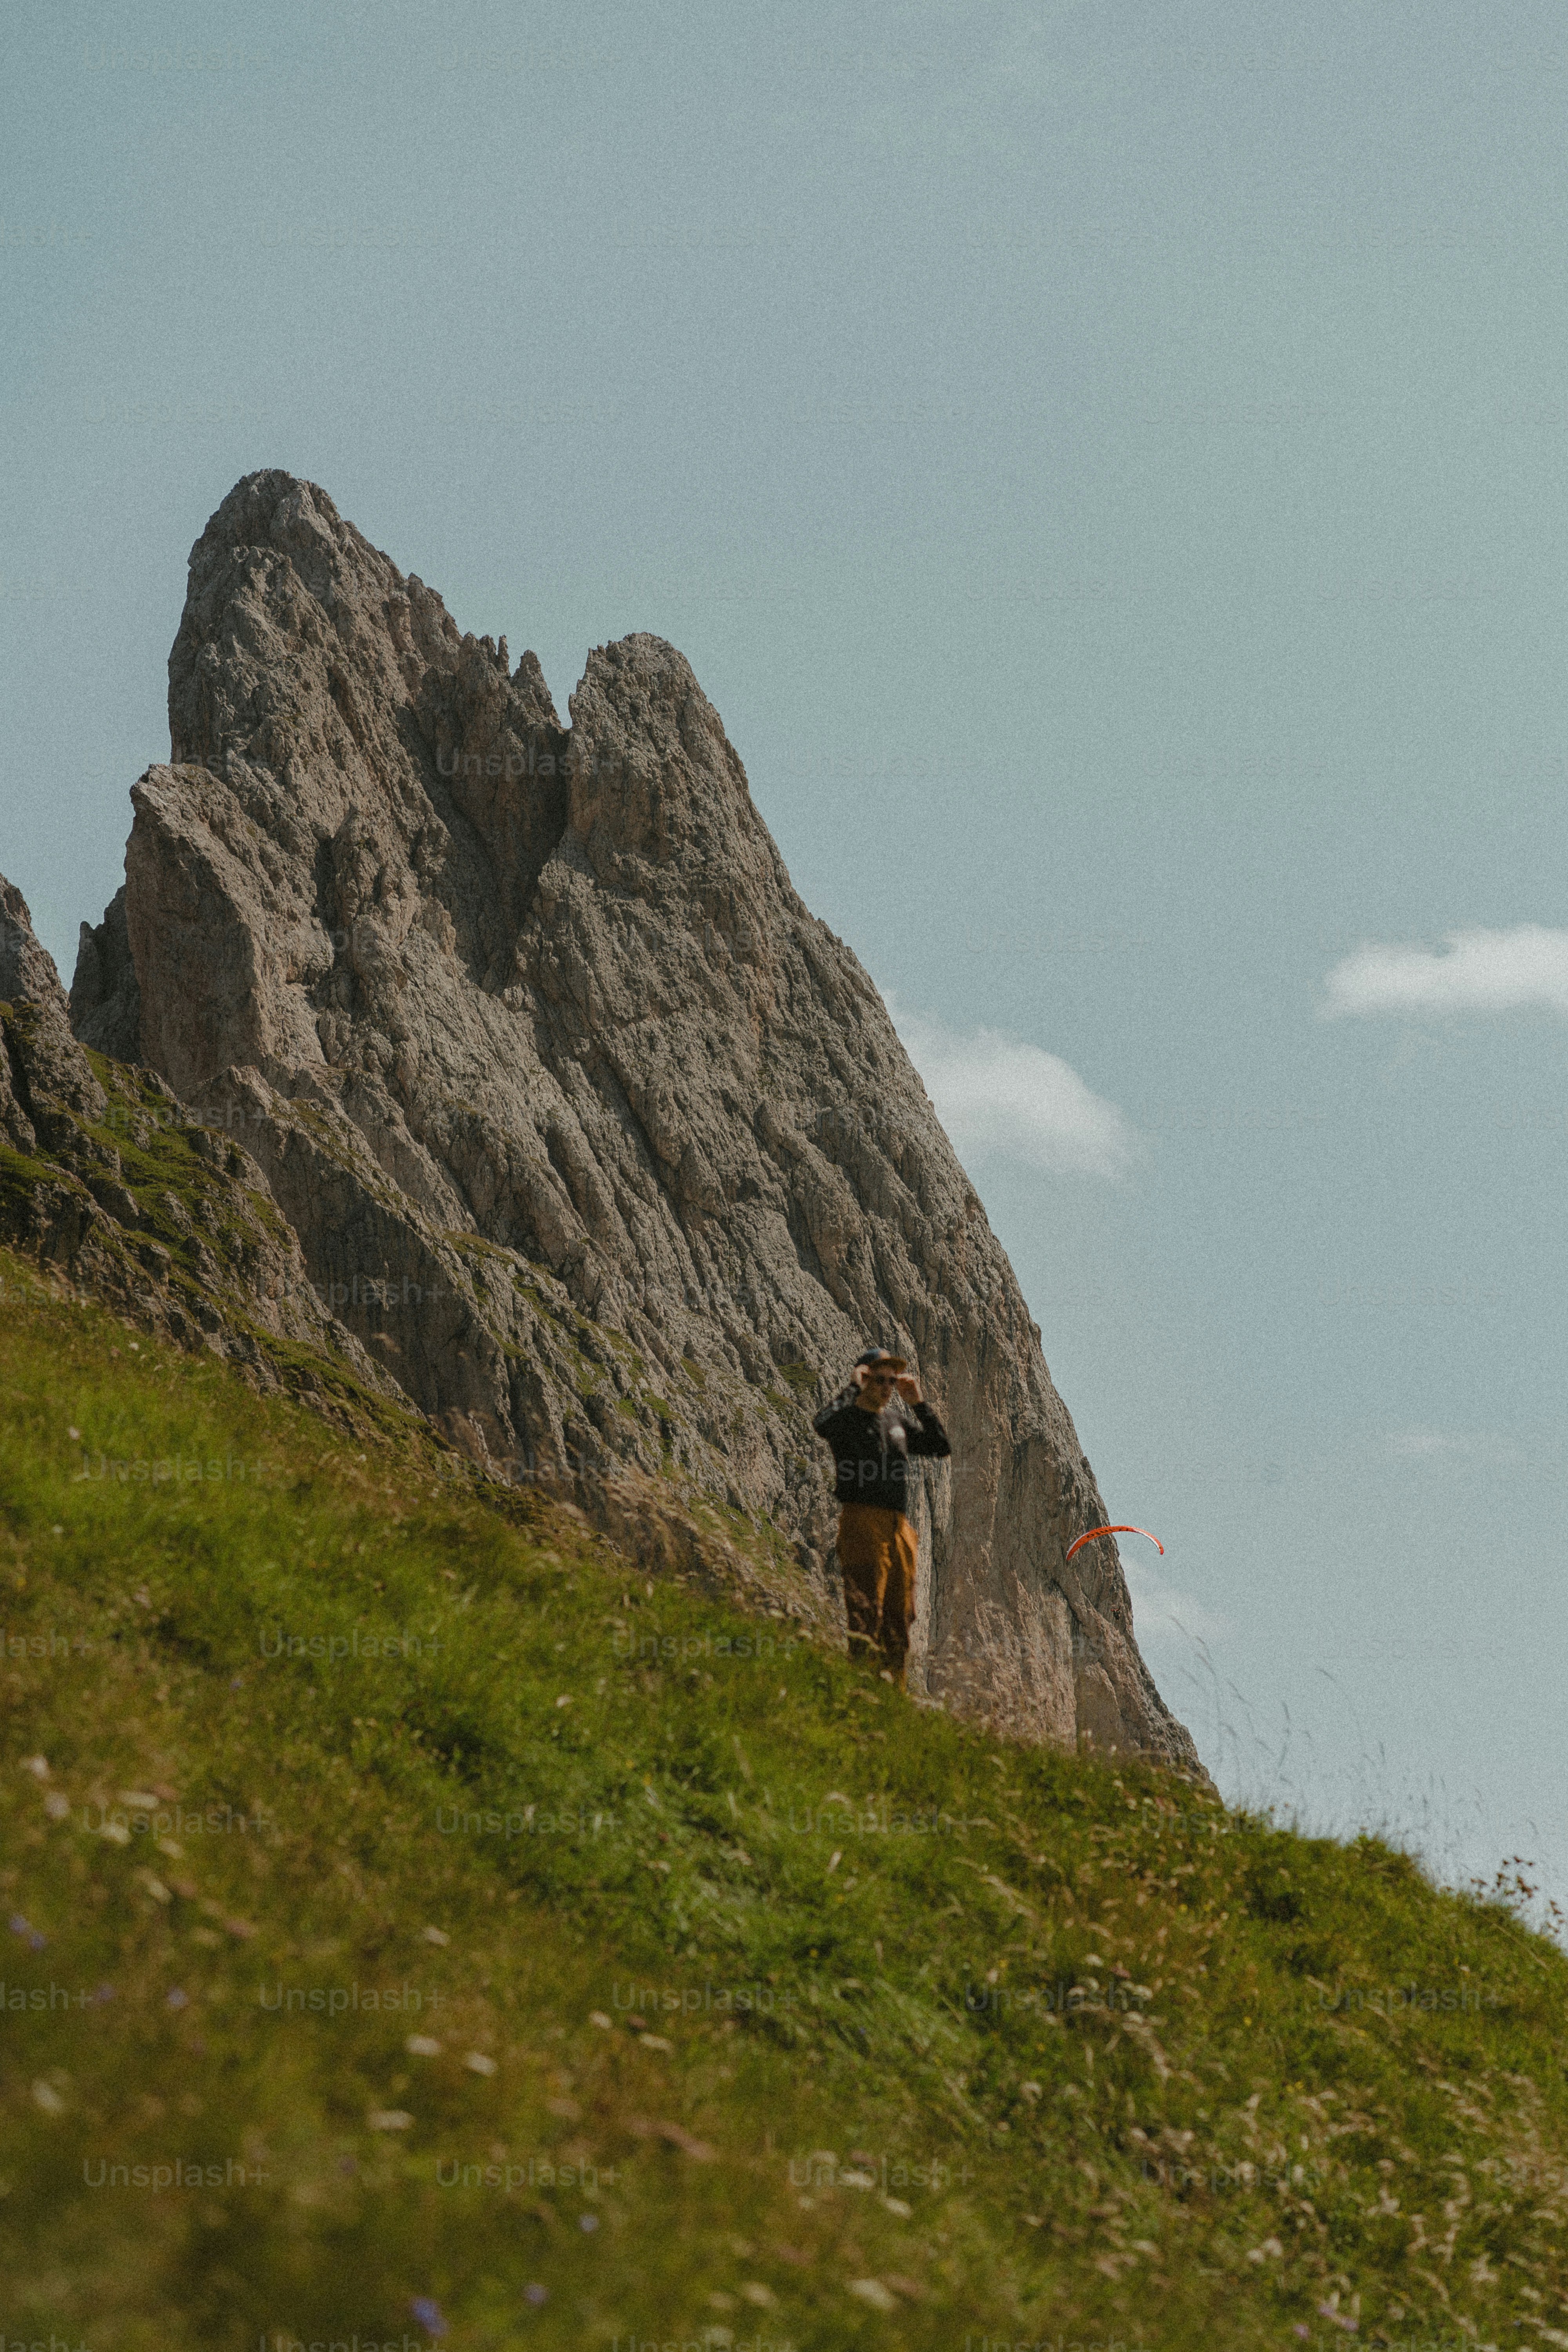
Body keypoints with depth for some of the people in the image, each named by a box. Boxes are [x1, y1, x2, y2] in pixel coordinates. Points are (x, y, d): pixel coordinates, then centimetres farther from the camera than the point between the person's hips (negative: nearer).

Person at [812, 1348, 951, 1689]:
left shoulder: (898, 1421, 21)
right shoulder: (846, 1418, 1)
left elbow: (940, 1449, 15)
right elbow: (822, 1425, -23)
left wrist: (917, 1404, 8)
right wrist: (852, 1389, -13)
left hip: (899, 1526, 7)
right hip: (861, 1520, -7)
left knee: (898, 1613, 6)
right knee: (865, 1609, -15)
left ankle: (894, 1685, 10)